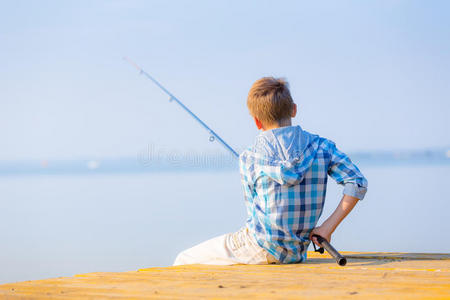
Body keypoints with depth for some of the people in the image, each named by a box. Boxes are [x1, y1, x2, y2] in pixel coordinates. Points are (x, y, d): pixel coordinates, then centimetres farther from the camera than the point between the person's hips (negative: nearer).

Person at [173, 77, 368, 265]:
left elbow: (255, 214, 0)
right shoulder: (321, 146, 0)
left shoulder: (249, 158, -7)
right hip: (296, 255, 5)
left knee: (183, 262, 11)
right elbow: (358, 184, -9)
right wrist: (328, 227, -8)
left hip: (260, 250, -5)